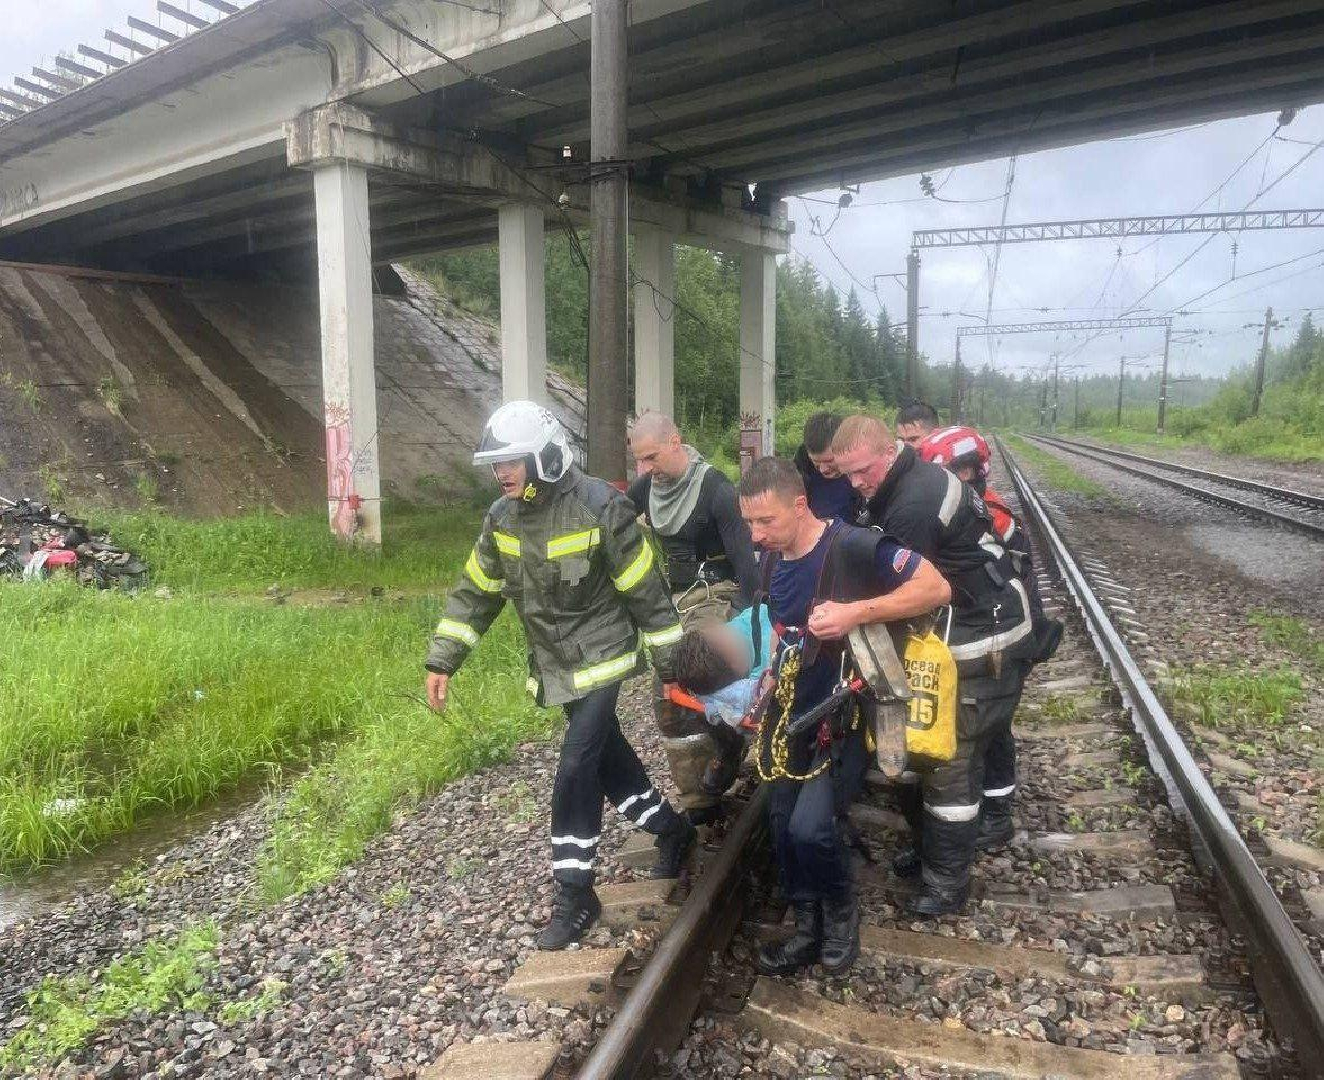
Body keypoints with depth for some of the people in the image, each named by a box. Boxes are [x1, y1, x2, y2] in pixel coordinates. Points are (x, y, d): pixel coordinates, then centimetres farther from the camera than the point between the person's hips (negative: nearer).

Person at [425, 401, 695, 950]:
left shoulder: (599, 508, -21)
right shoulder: (502, 517, -2)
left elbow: (647, 593, -15)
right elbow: (475, 592, 6)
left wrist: (671, 665, -10)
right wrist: (441, 661, 1)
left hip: (601, 657, -6)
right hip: (555, 665, 6)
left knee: (576, 771, -10)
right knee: (608, 756, 16)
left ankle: (575, 896, 7)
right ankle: (672, 829, 39)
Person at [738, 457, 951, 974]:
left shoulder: (852, 546, -21)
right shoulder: (771, 558, 2)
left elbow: (937, 588, -23)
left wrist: (855, 612, -31)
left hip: (847, 715, -7)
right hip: (792, 714, 7)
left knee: (811, 827, -19)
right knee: (783, 825, 9)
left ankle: (841, 912, 13)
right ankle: (808, 929, 30)